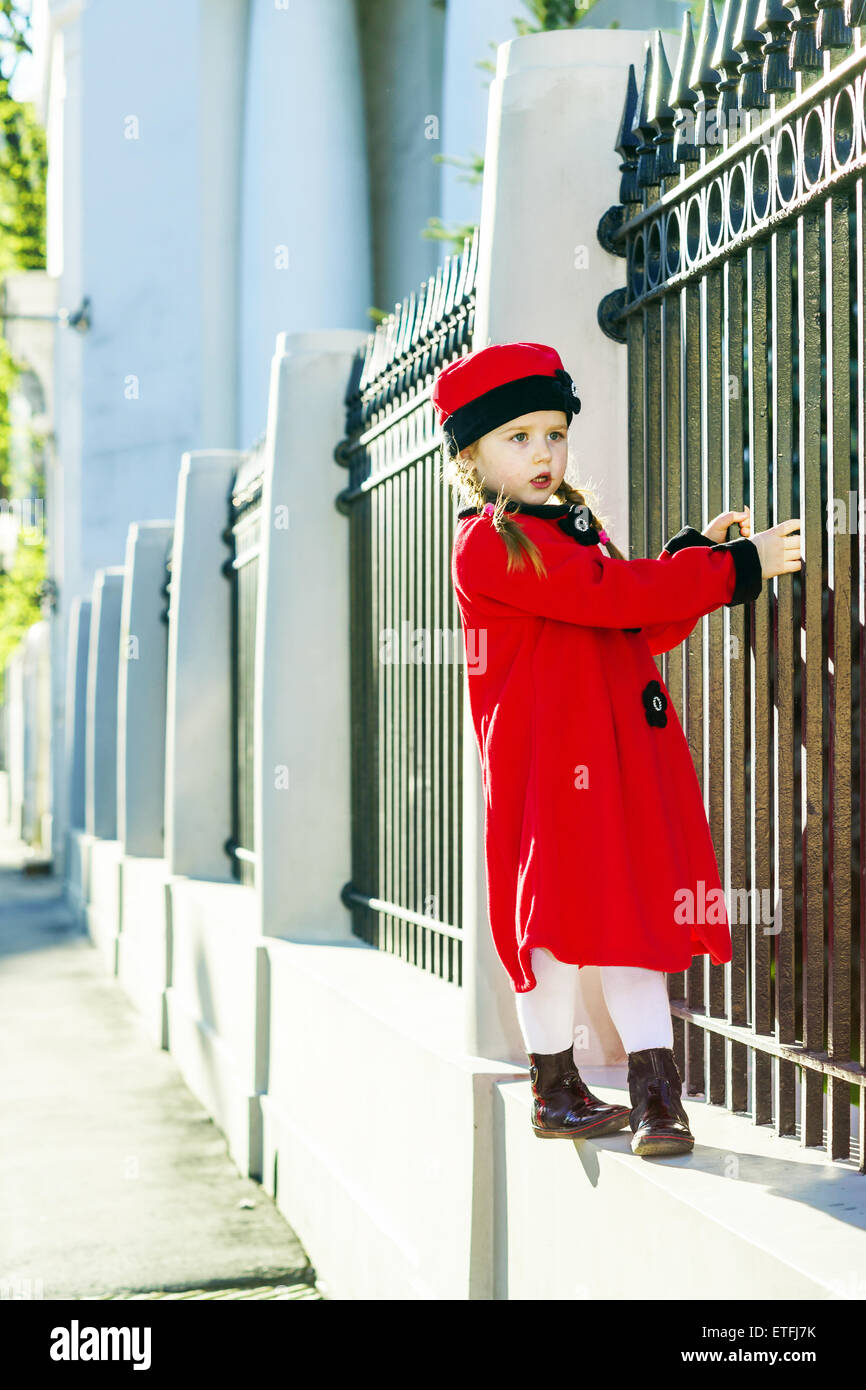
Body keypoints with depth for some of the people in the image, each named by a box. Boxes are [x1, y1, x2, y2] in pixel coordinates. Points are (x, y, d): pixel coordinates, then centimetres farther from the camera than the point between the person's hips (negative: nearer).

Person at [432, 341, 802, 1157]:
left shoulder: (576, 527, 19)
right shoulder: (492, 544, -10)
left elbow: (642, 629, 17)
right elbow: (615, 596, -19)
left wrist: (697, 558, 2)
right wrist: (736, 568, -15)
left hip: (627, 753, 8)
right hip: (547, 760, -8)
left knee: (637, 913, 5)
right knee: (557, 918, 0)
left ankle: (655, 1094, 8)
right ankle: (554, 1091, 13)